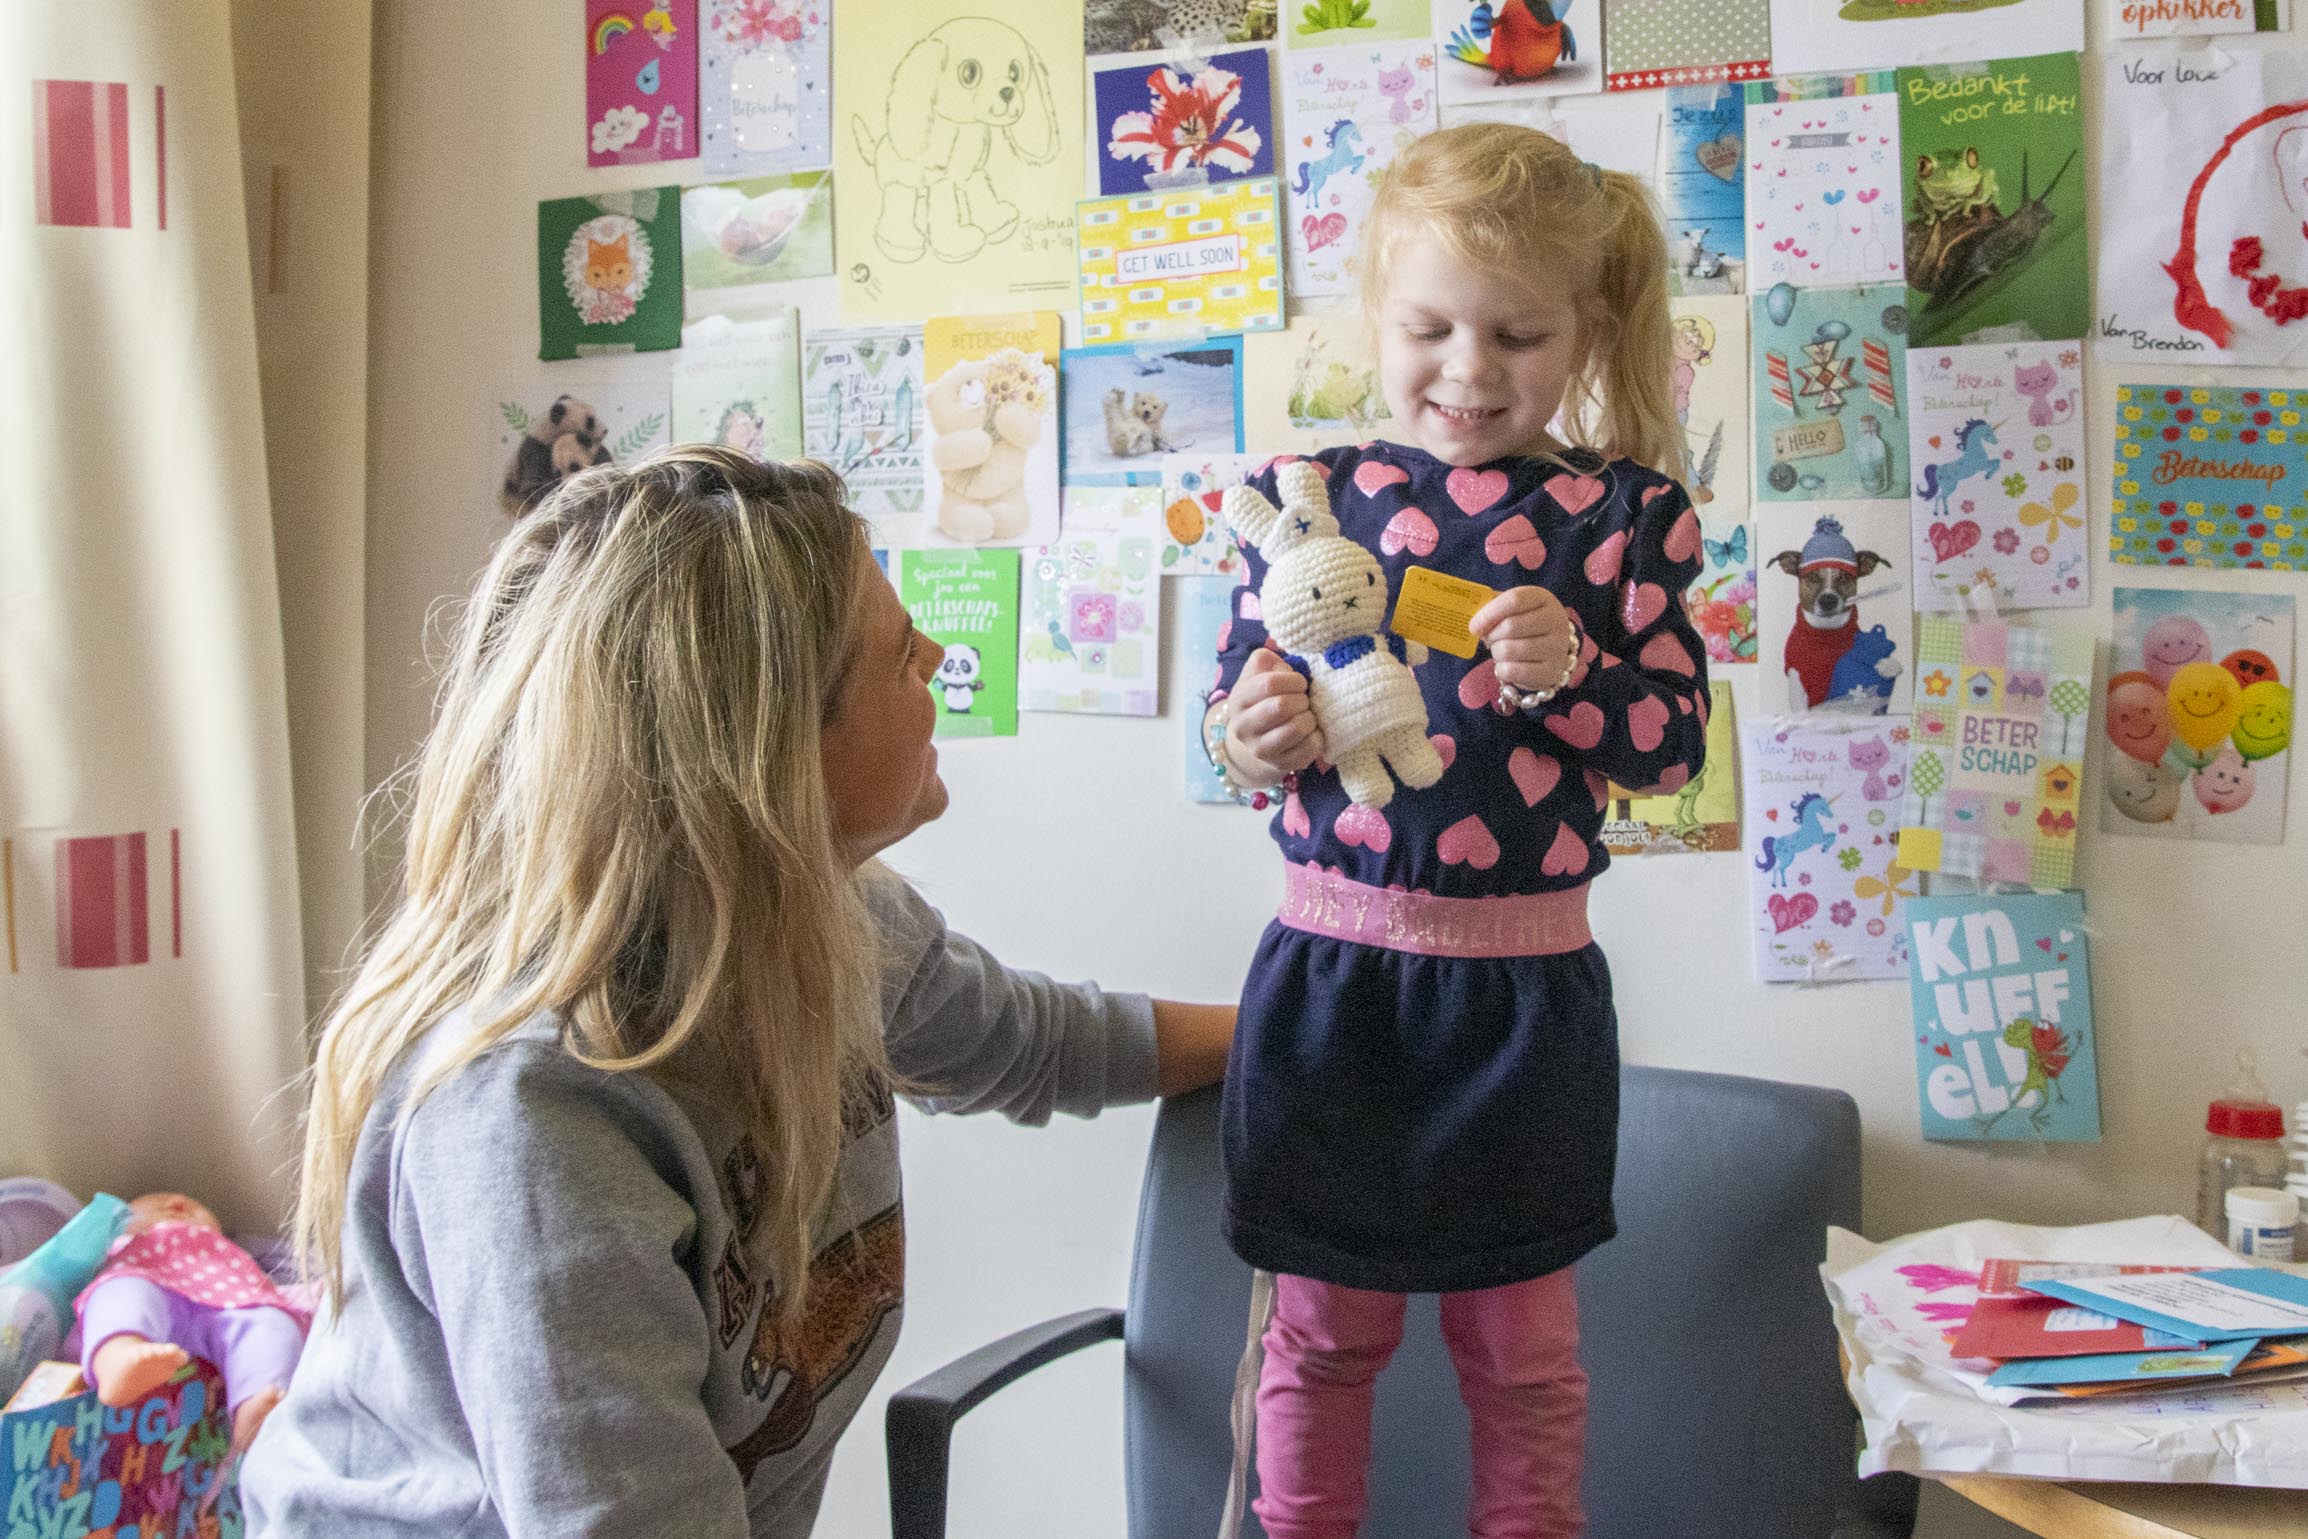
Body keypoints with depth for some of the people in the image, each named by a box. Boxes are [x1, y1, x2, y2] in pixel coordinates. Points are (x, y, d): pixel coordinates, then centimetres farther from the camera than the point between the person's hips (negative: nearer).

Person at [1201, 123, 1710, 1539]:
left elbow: (1675, 743, -2)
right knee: (1320, 1331, 12)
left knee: (1522, 1341, 12)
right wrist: (1253, 741, -15)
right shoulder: (1307, 496, 3)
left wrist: (1569, 672, -20)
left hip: (1522, 988, -1)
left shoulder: (1622, 513, 0)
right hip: (1329, 969, 1)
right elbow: (1237, 713, 8)